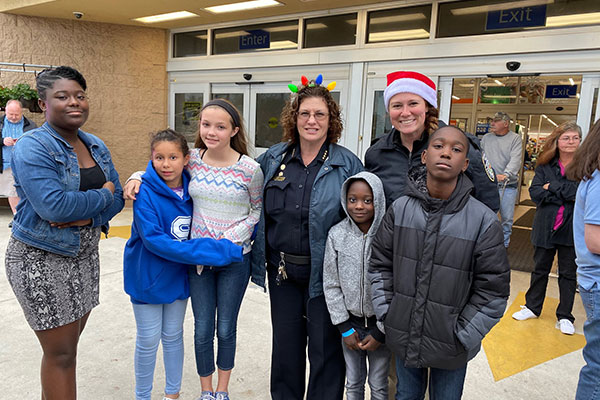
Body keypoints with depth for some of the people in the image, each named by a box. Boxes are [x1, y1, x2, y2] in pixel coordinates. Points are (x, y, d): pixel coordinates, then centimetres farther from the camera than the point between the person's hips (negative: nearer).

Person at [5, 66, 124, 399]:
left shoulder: (96, 146, 7)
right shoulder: (32, 147, -14)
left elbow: (117, 198, 3)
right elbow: (53, 206, -27)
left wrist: (84, 215, -15)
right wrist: (101, 197, -13)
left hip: (85, 255, 6)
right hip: (41, 261, -6)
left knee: (68, 346, 17)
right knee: (60, 353, 3)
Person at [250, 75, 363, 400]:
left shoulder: (348, 164, -8)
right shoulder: (274, 158, 3)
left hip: (324, 273, -3)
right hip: (281, 271, 4)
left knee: (324, 349, 10)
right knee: (285, 346, 19)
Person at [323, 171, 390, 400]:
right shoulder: (337, 235, -9)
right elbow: (331, 285, -3)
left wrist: (381, 333, -9)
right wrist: (345, 328, -4)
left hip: (380, 323, -2)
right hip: (351, 321, 2)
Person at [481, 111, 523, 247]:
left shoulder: (515, 139, 0)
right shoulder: (486, 138, 10)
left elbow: (515, 160, -13)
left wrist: (505, 175, -27)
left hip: (508, 186, -2)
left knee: (507, 218, 4)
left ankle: (504, 244, 20)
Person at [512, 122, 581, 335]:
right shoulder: (545, 165, 0)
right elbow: (535, 192, -10)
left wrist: (553, 188, -16)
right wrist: (567, 196, -18)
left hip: (572, 228, -2)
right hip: (545, 227, 2)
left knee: (568, 273, 10)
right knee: (540, 269, 16)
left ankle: (564, 316, 23)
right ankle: (533, 307, 32)